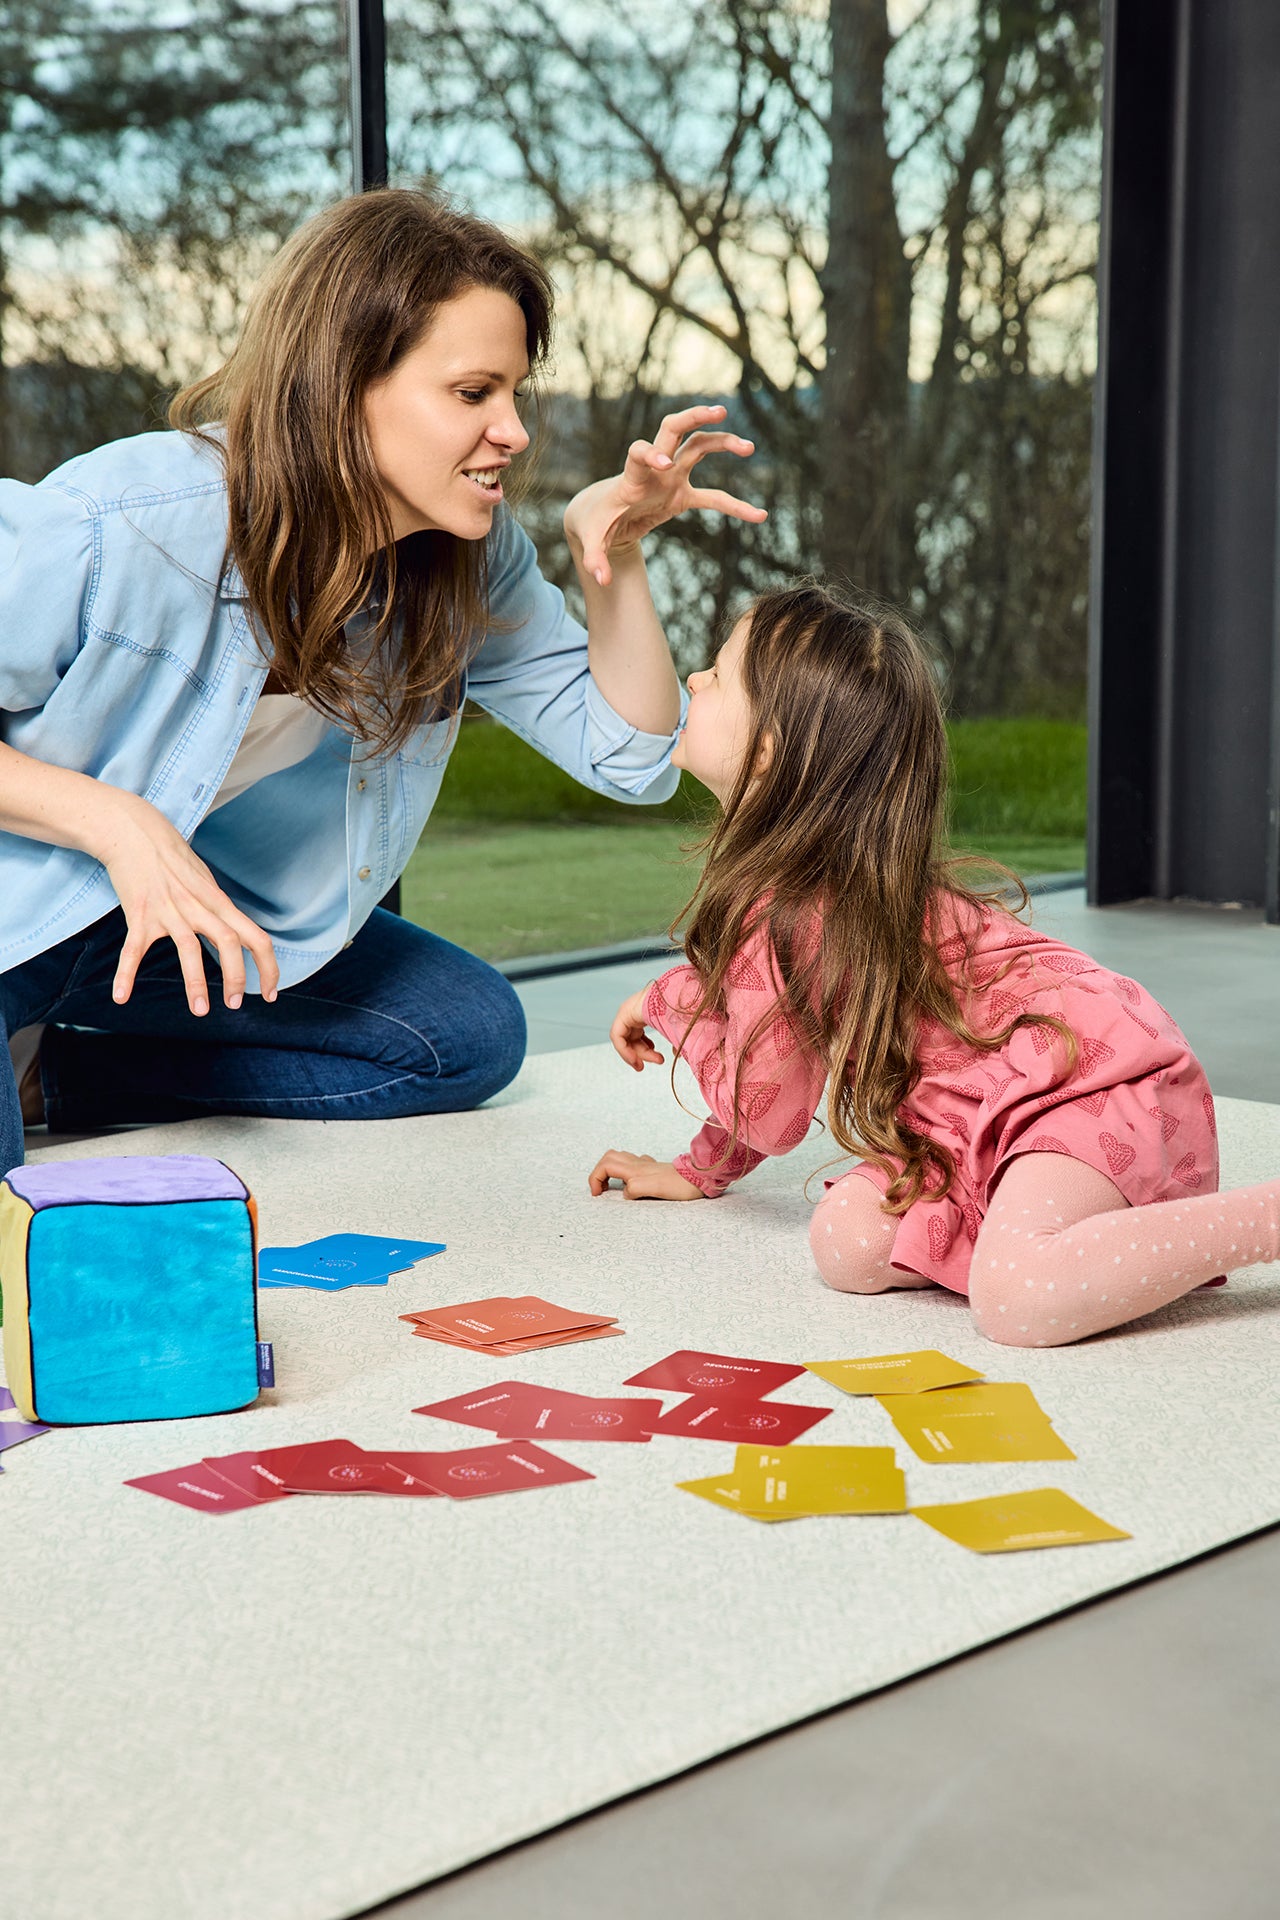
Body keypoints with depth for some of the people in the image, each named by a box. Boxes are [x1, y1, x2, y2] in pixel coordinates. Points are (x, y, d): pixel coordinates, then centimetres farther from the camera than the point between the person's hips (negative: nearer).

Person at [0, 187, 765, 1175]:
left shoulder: (472, 556, -10)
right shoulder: (120, 529, -29)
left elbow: (632, 757, -5)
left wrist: (612, 554, -19)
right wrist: (116, 824, -33)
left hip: (199, 909, 7)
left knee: (474, 1033, -1)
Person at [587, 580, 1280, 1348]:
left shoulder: (785, 911, -16)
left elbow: (769, 1112, -5)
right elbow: (774, 1060, 29)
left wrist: (671, 1001, 8)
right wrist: (700, 1170, 35)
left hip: (1090, 1078, -9)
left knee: (1017, 1300, -32)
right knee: (849, 1242, -8)